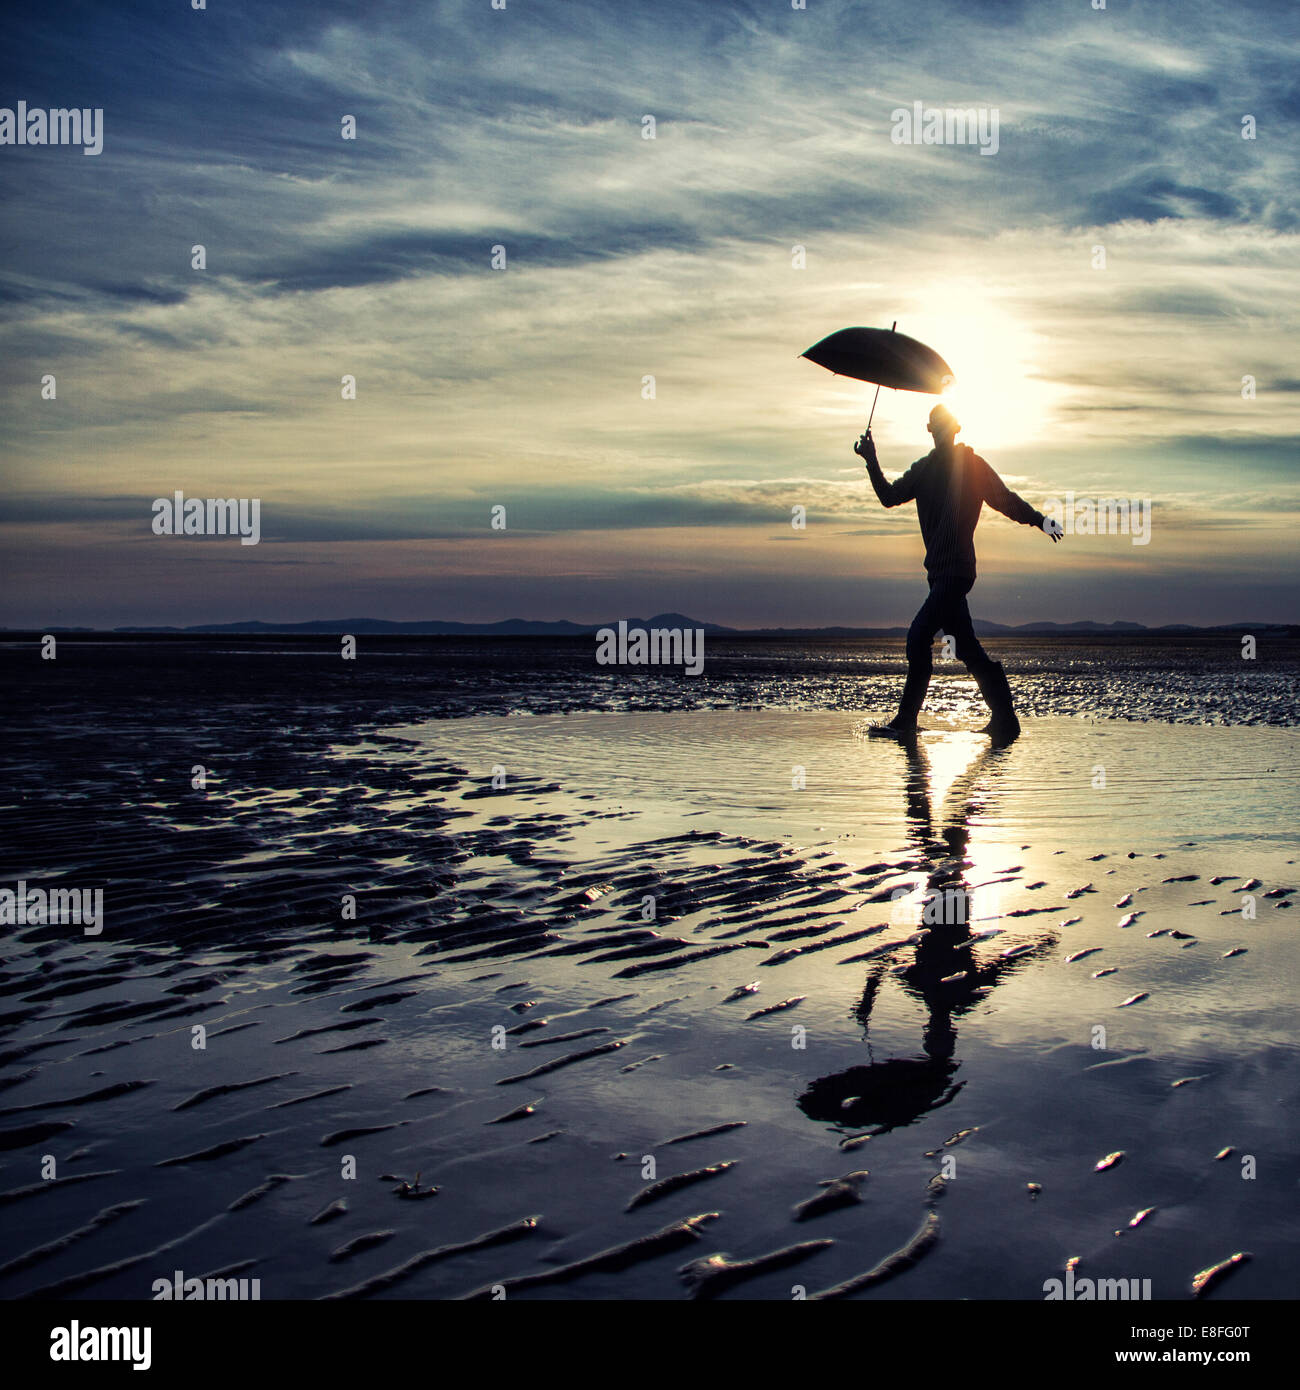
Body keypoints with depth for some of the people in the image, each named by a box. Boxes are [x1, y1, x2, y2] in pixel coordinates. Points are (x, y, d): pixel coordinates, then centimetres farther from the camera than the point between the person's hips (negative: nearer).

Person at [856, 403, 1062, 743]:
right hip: (940, 571, 7)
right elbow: (890, 497, 12)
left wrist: (1039, 520, -14)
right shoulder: (924, 468, 18)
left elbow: (1005, 499, -3)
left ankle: (906, 721, -8)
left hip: (956, 570, -7)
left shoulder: (971, 464, -1)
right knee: (967, 648, 8)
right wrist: (872, 461, 1)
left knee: (919, 636, -13)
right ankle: (1004, 720, 13)